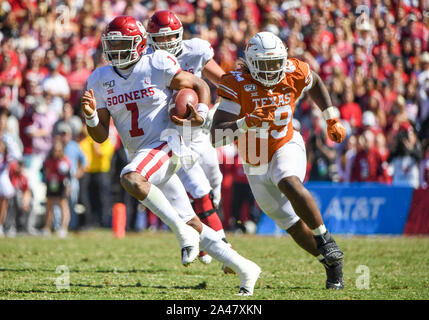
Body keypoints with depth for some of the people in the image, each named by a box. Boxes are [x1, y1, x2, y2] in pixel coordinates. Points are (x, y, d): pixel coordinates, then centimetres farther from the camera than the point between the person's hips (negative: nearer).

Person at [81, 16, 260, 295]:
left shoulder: (157, 65, -9)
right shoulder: (101, 80, 5)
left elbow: (200, 86, 1)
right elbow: (100, 136, 5)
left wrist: (201, 115, -18)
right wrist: (91, 115, -16)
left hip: (165, 146, -6)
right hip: (141, 155, 6)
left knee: (130, 179, -35)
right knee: (191, 223, 6)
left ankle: (183, 231, -23)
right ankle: (244, 269, 16)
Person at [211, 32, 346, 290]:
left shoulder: (293, 74, -14)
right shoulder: (237, 85, -22)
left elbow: (316, 84, 13)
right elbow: (216, 136, -28)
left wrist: (332, 120, 11)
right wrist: (246, 123, -43)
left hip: (287, 146, -1)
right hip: (256, 166, 1)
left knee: (289, 184, -36)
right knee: (294, 226, 7)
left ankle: (325, 239, -22)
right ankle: (333, 263, 26)